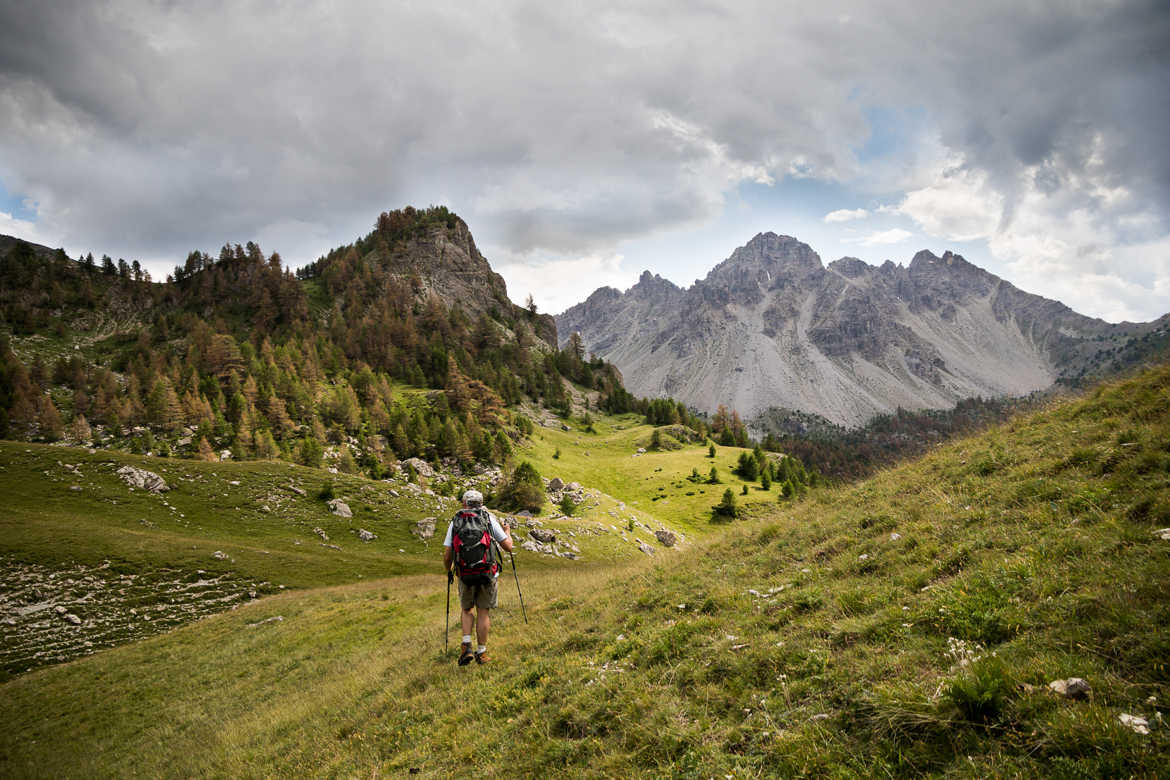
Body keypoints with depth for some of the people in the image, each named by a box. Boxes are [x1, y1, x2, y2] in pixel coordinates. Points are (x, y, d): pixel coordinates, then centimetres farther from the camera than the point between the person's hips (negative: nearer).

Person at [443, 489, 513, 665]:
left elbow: (447, 555, 1)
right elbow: (508, 546, 1)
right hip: (488, 573, -1)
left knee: (467, 610, 21)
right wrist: (507, 532, 22)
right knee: (483, 612, 11)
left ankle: (466, 645, 4)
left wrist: (449, 571, 20)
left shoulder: (455, 522, 3)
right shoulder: (489, 519, 1)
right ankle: (481, 652, 15)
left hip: (465, 574, 1)